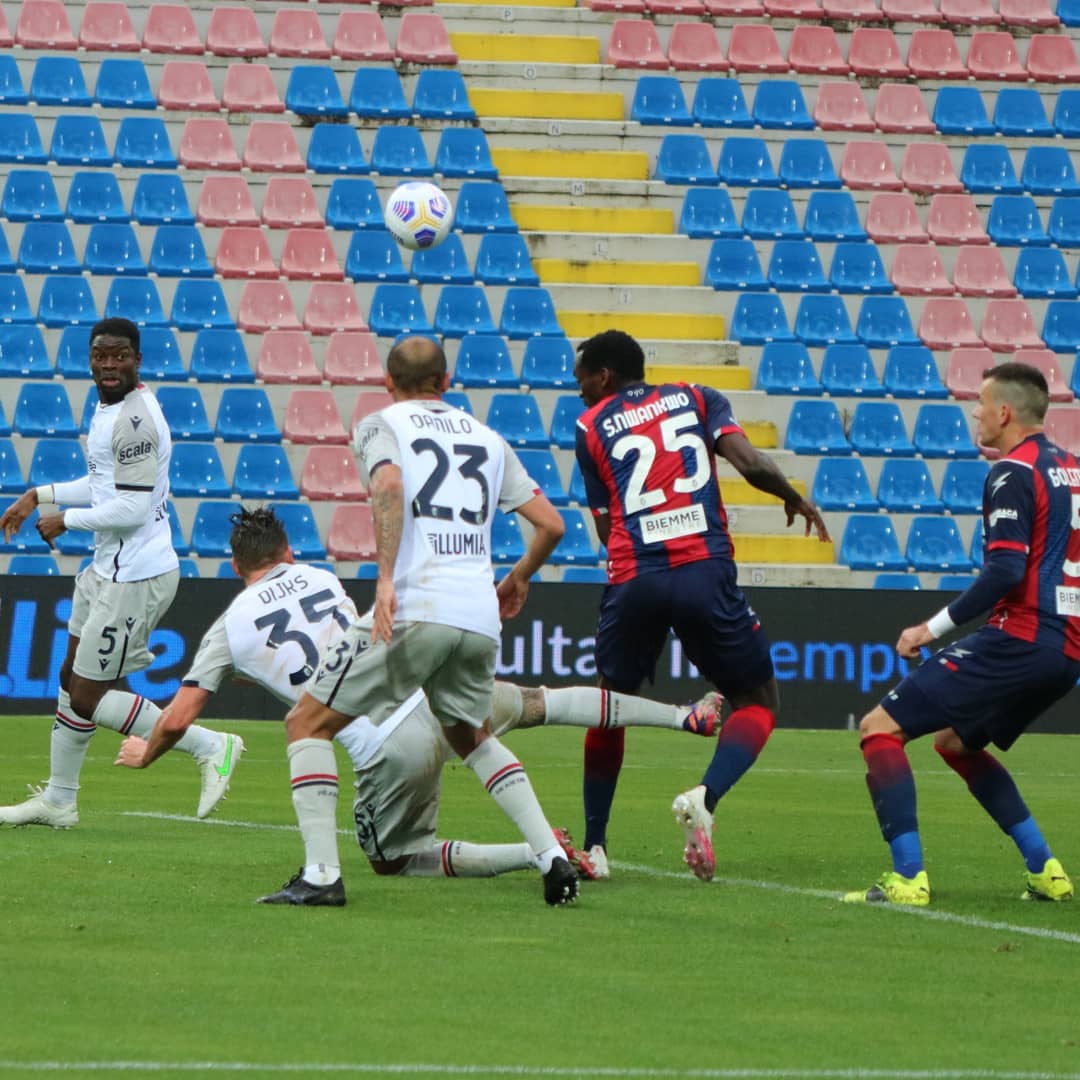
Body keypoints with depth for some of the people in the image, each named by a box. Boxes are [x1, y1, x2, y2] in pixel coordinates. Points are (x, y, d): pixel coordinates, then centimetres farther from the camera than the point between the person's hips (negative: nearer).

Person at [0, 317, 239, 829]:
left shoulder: (133, 420, -21)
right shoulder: (110, 408, 11)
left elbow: (132, 508, -25)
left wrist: (66, 520, -13)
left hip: (135, 577, -10)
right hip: (108, 569, 10)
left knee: (88, 698, -4)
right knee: (72, 679, 20)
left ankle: (209, 747, 1)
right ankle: (58, 800, 34)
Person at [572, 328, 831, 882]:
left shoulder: (591, 426, 14)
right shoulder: (698, 399, 16)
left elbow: (605, 528, 11)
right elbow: (750, 462, 0)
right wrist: (796, 499, 16)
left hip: (633, 580, 1)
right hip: (705, 571, -1)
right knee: (758, 702, 12)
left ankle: (594, 845, 22)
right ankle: (704, 795, -16)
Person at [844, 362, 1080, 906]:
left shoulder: (1013, 473, -10)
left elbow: (1005, 571, -20)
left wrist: (934, 627, -16)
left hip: (1018, 639, -9)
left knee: (880, 727, -7)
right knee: (955, 742, 27)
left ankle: (907, 878, -18)